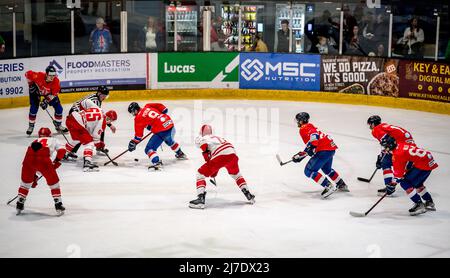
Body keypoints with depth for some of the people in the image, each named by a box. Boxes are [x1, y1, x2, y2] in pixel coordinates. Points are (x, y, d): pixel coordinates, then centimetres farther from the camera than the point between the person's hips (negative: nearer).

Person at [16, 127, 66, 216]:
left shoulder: (34, 142, 41)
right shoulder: (53, 140, 33)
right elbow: (62, 150, 12)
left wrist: (33, 177, 48)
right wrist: (57, 161, 20)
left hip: (28, 159, 3)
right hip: (43, 160, -3)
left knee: (26, 182, 25)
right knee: (53, 182, 14)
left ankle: (19, 205, 27)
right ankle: (58, 205, 11)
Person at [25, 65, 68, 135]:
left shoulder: (56, 81, -31)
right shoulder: (39, 76, -38)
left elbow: (54, 93, -22)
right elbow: (28, 73, -24)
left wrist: (46, 101, -29)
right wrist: (31, 84, -21)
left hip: (49, 92, 2)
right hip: (36, 90, -2)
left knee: (59, 108, -4)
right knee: (34, 108, -12)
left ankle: (58, 125, 16)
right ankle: (31, 126, 8)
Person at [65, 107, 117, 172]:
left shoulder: (100, 111, 16)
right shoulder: (103, 121, -6)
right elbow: (96, 134, -4)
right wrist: (98, 144, 15)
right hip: (77, 123, -9)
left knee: (76, 139, 33)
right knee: (89, 143, -7)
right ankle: (87, 163, -23)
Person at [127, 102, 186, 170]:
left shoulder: (138, 118, -2)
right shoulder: (148, 106, 14)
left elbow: (138, 133, -1)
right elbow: (164, 110, 15)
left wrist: (133, 142, 8)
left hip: (162, 132, -8)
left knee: (149, 149, -4)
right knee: (169, 141, 39)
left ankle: (156, 162, -25)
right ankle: (180, 154, 58)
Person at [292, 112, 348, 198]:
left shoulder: (304, 128, -4)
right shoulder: (310, 126, 25)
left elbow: (314, 135, -25)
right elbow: (309, 147, 29)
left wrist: (311, 147, -29)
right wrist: (300, 155, 30)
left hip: (324, 150, -10)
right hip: (331, 147, 10)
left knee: (309, 171, -8)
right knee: (327, 169, 34)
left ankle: (328, 186, -14)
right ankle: (342, 185, 42)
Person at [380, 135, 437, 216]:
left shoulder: (398, 154, -15)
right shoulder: (401, 145, 12)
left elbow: (398, 172, -13)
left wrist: (392, 184, -8)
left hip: (423, 165, -10)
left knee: (404, 183, -6)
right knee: (417, 183, 29)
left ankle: (419, 205, -8)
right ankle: (429, 203, 39)